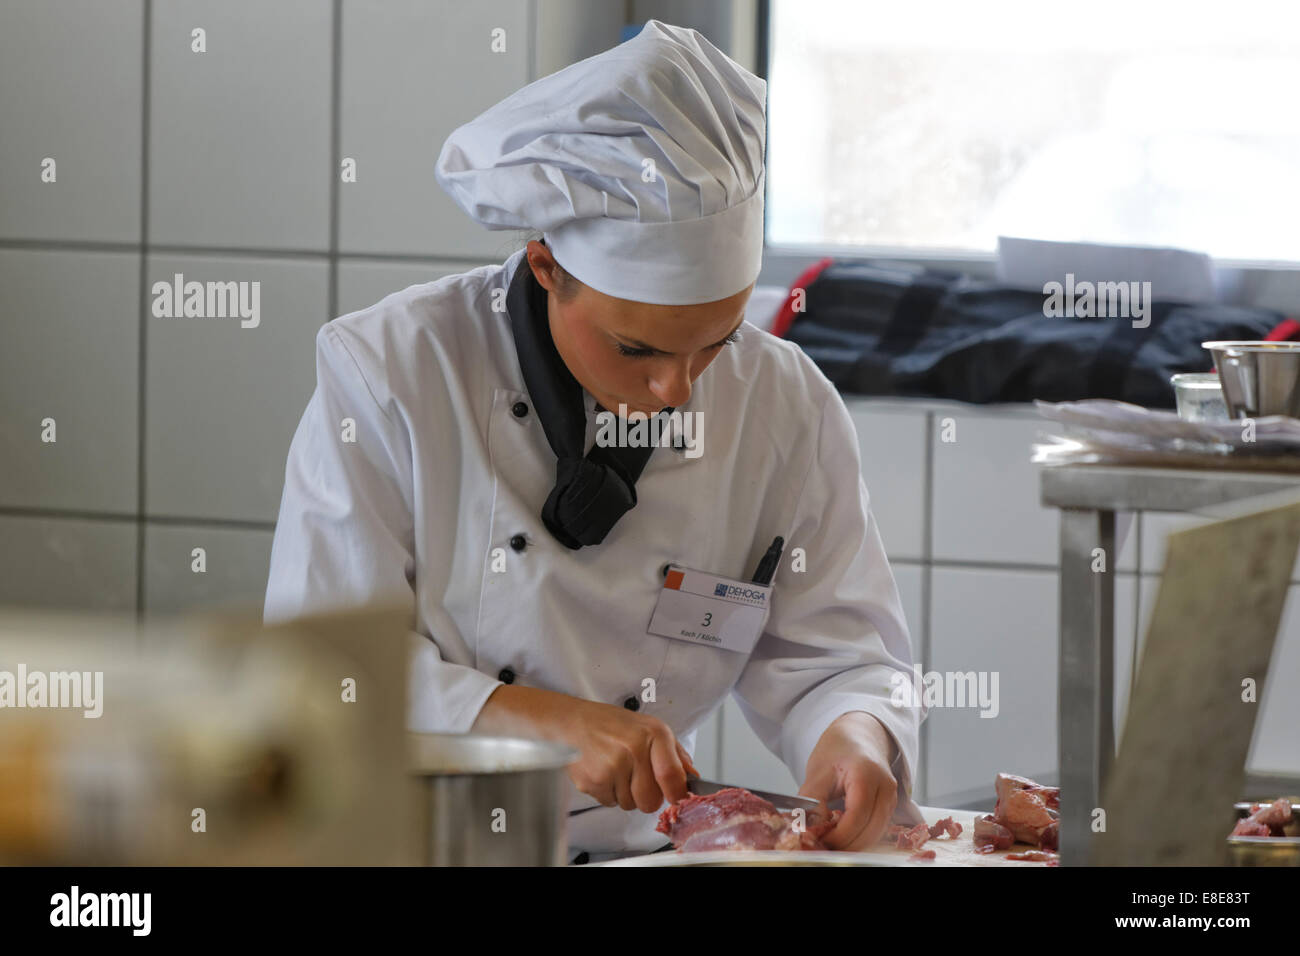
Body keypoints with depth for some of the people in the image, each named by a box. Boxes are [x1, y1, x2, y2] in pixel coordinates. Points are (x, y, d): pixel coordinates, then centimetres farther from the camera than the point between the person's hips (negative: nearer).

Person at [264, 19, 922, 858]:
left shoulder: (789, 410, 1)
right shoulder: (388, 373, -9)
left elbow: (829, 655, 5)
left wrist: (854, 739, -18)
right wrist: (543, 723, -23)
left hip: (638, 847, 2)